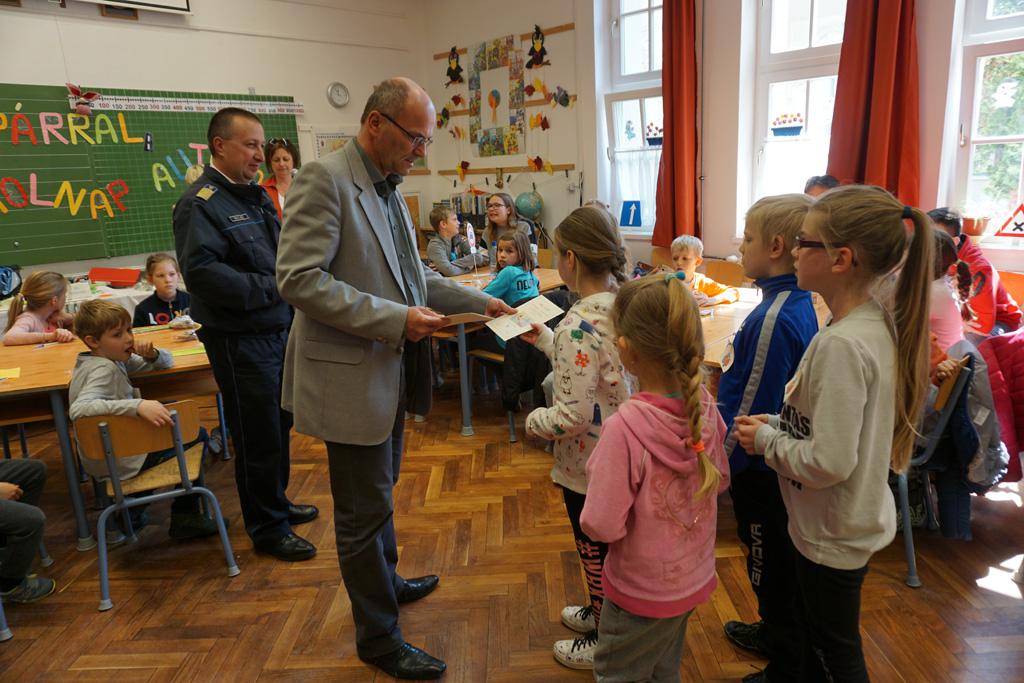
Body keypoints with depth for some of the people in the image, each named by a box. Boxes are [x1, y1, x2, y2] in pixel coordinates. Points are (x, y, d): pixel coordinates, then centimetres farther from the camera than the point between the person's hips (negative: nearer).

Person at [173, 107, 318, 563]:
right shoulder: (200, 203, -14)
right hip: (240, 340, -8)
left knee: (279, 424, 20)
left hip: (277, 331, 9)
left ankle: (277, 503, 39)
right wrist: (272, 288, -23)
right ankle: (267, 529, 19)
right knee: (259, 436, 3)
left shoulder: (256, 196, 13)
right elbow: (201, 270, -27)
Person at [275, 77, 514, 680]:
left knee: (380, 491, 25)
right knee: (365, 510, 6)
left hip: (390, 370, 9)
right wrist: (396, 319, -26)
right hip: (350, 376, -9)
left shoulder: (388, 187, 10)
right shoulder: (324, 179, -17)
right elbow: (300, 278, -24)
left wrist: (478, 301, 6)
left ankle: (385, 582, 47)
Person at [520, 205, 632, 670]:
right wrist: (544, 339, 14)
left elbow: (574, 416, -30)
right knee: (608, 547, 27)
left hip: (588, 464, -8)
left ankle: (605, 643, 36)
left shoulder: (579, 325, -30)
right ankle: (604, 611, 50)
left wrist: (533, 421, -12)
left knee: (595, 553, 14)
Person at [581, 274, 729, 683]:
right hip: (695, 577, 6)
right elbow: (720, 480, 3)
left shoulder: (624, 427, -33)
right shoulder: (704, 405, -13)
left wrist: (596, 475, -9)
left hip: (642, 592, -6)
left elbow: (602, 526, -26)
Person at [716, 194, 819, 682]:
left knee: (773, 564, 9)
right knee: (772, 556, 25)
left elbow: (751, 406, -24)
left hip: (760, 466, -9)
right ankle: (775, 633, 46)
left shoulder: (774, 318, -27)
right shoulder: (798, 304, 2)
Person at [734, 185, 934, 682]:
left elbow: (828, 462, -32)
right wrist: (779, 423, 0)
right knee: (818, 638, 28)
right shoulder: (877, 324, -2)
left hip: (833, 534, -9)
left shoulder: (839, 344, -31)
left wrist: (765, 441, -16)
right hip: (850, 521, 9)